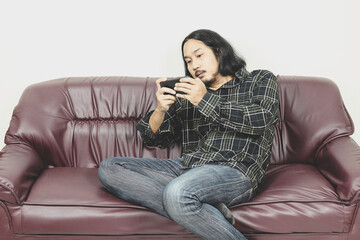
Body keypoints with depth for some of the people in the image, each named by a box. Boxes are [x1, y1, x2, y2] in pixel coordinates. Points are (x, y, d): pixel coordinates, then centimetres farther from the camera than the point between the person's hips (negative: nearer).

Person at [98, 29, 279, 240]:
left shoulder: (261, 80, 13)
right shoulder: (186, 95, 21)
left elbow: (260, 120, -9)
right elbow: (154, 138, 20)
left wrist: (206, 100, -10)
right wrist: (161, 109, -1)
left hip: (234, 171, -7)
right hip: (187, 167, 7)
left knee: (176, 193, -38)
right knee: (109, 168, -9)